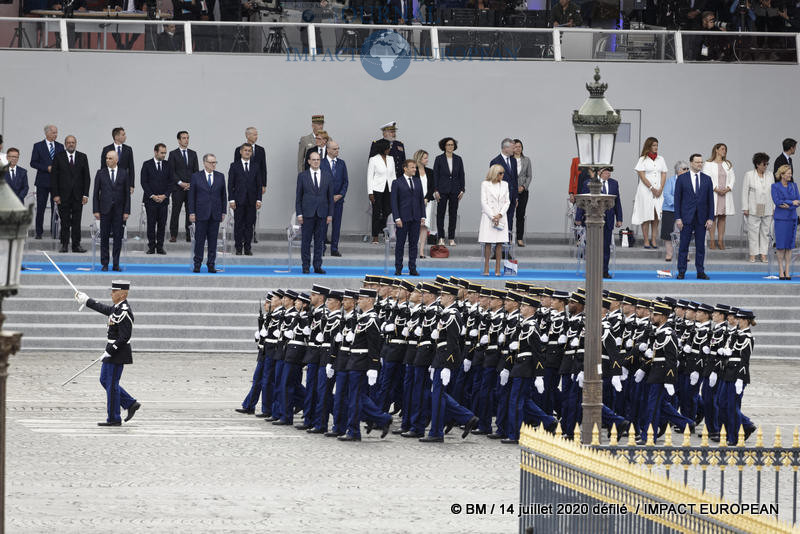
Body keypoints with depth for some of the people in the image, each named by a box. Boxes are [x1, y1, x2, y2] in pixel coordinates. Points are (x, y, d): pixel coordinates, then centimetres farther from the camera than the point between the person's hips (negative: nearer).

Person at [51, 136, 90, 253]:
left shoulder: (82, 157, 7)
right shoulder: (58, 157, 3)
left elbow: (86, 176, 6)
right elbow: (53, 177, 1)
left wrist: (85, 194, -2)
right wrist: (55, 194, -7)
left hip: (78, 195, 1)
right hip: (63, 195, -1)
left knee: (76, 221, 1)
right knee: (64, 221, 1)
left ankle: (76, 245, 4)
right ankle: (64, 244, 7)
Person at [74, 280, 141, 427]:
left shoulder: (124, 313, -22)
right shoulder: (118, 308, 8)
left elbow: (124, 337, -24)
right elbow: (105, 309, 28)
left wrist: (109, 352, -21)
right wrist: (87, 301, 36)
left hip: (117, 354, -10)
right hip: (112, 351, 10)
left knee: (112, 384, -2)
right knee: (105, 380, 17)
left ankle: (113, 419, 6)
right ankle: (131, 404, 19)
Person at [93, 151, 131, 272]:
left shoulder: (123, 173, 5)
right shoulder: (101, 173, 4)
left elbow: (127, 193, 5)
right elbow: (96, 193, 4)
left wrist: (126, 211, -1)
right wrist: (96, 210, -3)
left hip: (119, 211, 0)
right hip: (105, 210, 0)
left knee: (118, 237, 1)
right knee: (104, 237, 1)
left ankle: (116, 264, 6)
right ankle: (105, 264, 7)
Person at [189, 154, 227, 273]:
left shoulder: (220, 177, 8)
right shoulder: (196, 177, 2)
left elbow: (223, 195, 11)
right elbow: (191, 196, 1)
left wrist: (223, 212, 6)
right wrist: (191, 212, -5)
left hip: (215, 214, 2)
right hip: (201, 214, -2)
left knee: (213, 240, 2)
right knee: (199, 240, 0)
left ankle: (211, 264, 7)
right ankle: (197, 264, 7)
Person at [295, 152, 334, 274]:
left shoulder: (327, 176, 8)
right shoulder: (302, 176, 3)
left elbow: (330, 196, 9)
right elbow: (298, 196, 3)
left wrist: (330, 214, 3)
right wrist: (299, 214, -4)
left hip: (322, 213, 2)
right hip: (307, 213, -2)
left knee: (320, 241, 4)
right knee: (306, 240, 0)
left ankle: (317, 266, 9)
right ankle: (305, 266, 6)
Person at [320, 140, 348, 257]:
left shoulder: (341, 163, 9)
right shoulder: (321, 163, -3)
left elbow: (345, 181, 10)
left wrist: (341, 194, -4)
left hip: (338, 198, 3)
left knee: (337, 224, 4)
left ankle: (334, 249, 8)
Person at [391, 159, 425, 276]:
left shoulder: (418, 181, 12)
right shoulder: (397, 183, -3)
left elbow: (421, 199, 14)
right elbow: (394, 202, -5)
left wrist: (423, 216, 6)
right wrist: (397, 218, -13)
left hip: (415, 218, 4)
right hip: (403, 218, -4)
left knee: (414, 243, 5)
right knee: (400, 243, 1)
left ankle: (412, 268, 8)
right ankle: (398, 269, 7)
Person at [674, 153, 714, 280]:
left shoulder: (707, 179, 8)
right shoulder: (682, 178, 2)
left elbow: (710, 200, 8)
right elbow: (677, 199, 0)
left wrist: (710, 218, 0)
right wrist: (678, 218, -7)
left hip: (701, 218, 2)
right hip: (687, 217, -2)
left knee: (701, 246, 4)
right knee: (684, 245, -1)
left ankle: (700, 272, 9)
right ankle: (681, 272, 4)